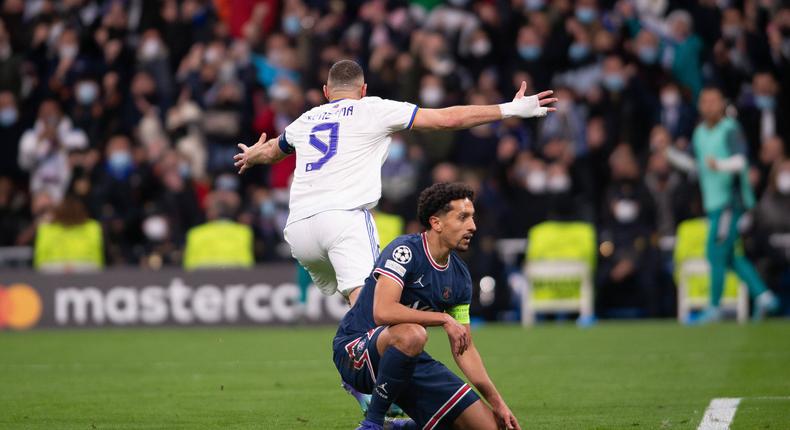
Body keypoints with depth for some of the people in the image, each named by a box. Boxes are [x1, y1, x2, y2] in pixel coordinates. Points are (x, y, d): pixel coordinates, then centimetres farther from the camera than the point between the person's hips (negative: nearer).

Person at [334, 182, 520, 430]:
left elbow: (464, 348, 13)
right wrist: (444, 319, -23)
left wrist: (497, 403, 6)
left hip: (409, 361, 7)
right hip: (356, 351, -7)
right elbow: (383, 312, -31)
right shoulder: (405, 250, -16)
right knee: (412, 334, -42)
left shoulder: (459, 277, 6)